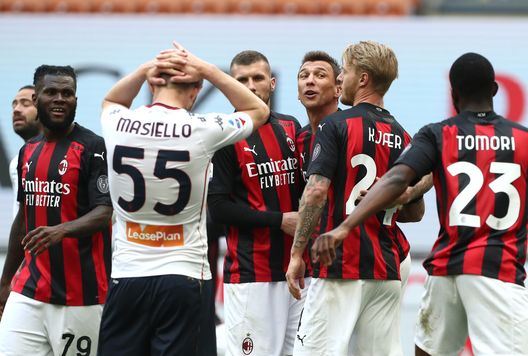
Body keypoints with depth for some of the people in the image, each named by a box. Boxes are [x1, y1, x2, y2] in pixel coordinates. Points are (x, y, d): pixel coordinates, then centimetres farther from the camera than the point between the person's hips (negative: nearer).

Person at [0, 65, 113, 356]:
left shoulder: (93, 148, -7)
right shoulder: (28, 151, 14)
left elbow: (104, 214, -15)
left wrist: (61, 231, -33)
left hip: (79, 293, -6)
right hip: (28, 291, 6)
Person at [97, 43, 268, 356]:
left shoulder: (118, 124, -2)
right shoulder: (202, 130, -9)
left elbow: (110, 102, 26)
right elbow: (259, 110, 11)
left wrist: (143, 70, 9)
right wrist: (206, 70, 6)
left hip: (126, 276, 2)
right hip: (184, 279, -2)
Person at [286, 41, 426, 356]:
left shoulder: (336, 126, -6)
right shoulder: (402, 137, 13)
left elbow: (316, 190, -16)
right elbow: (417, 212, 18)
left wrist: (297, 253, -11)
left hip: (340, 266, -6)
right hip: (387, 270, 6)